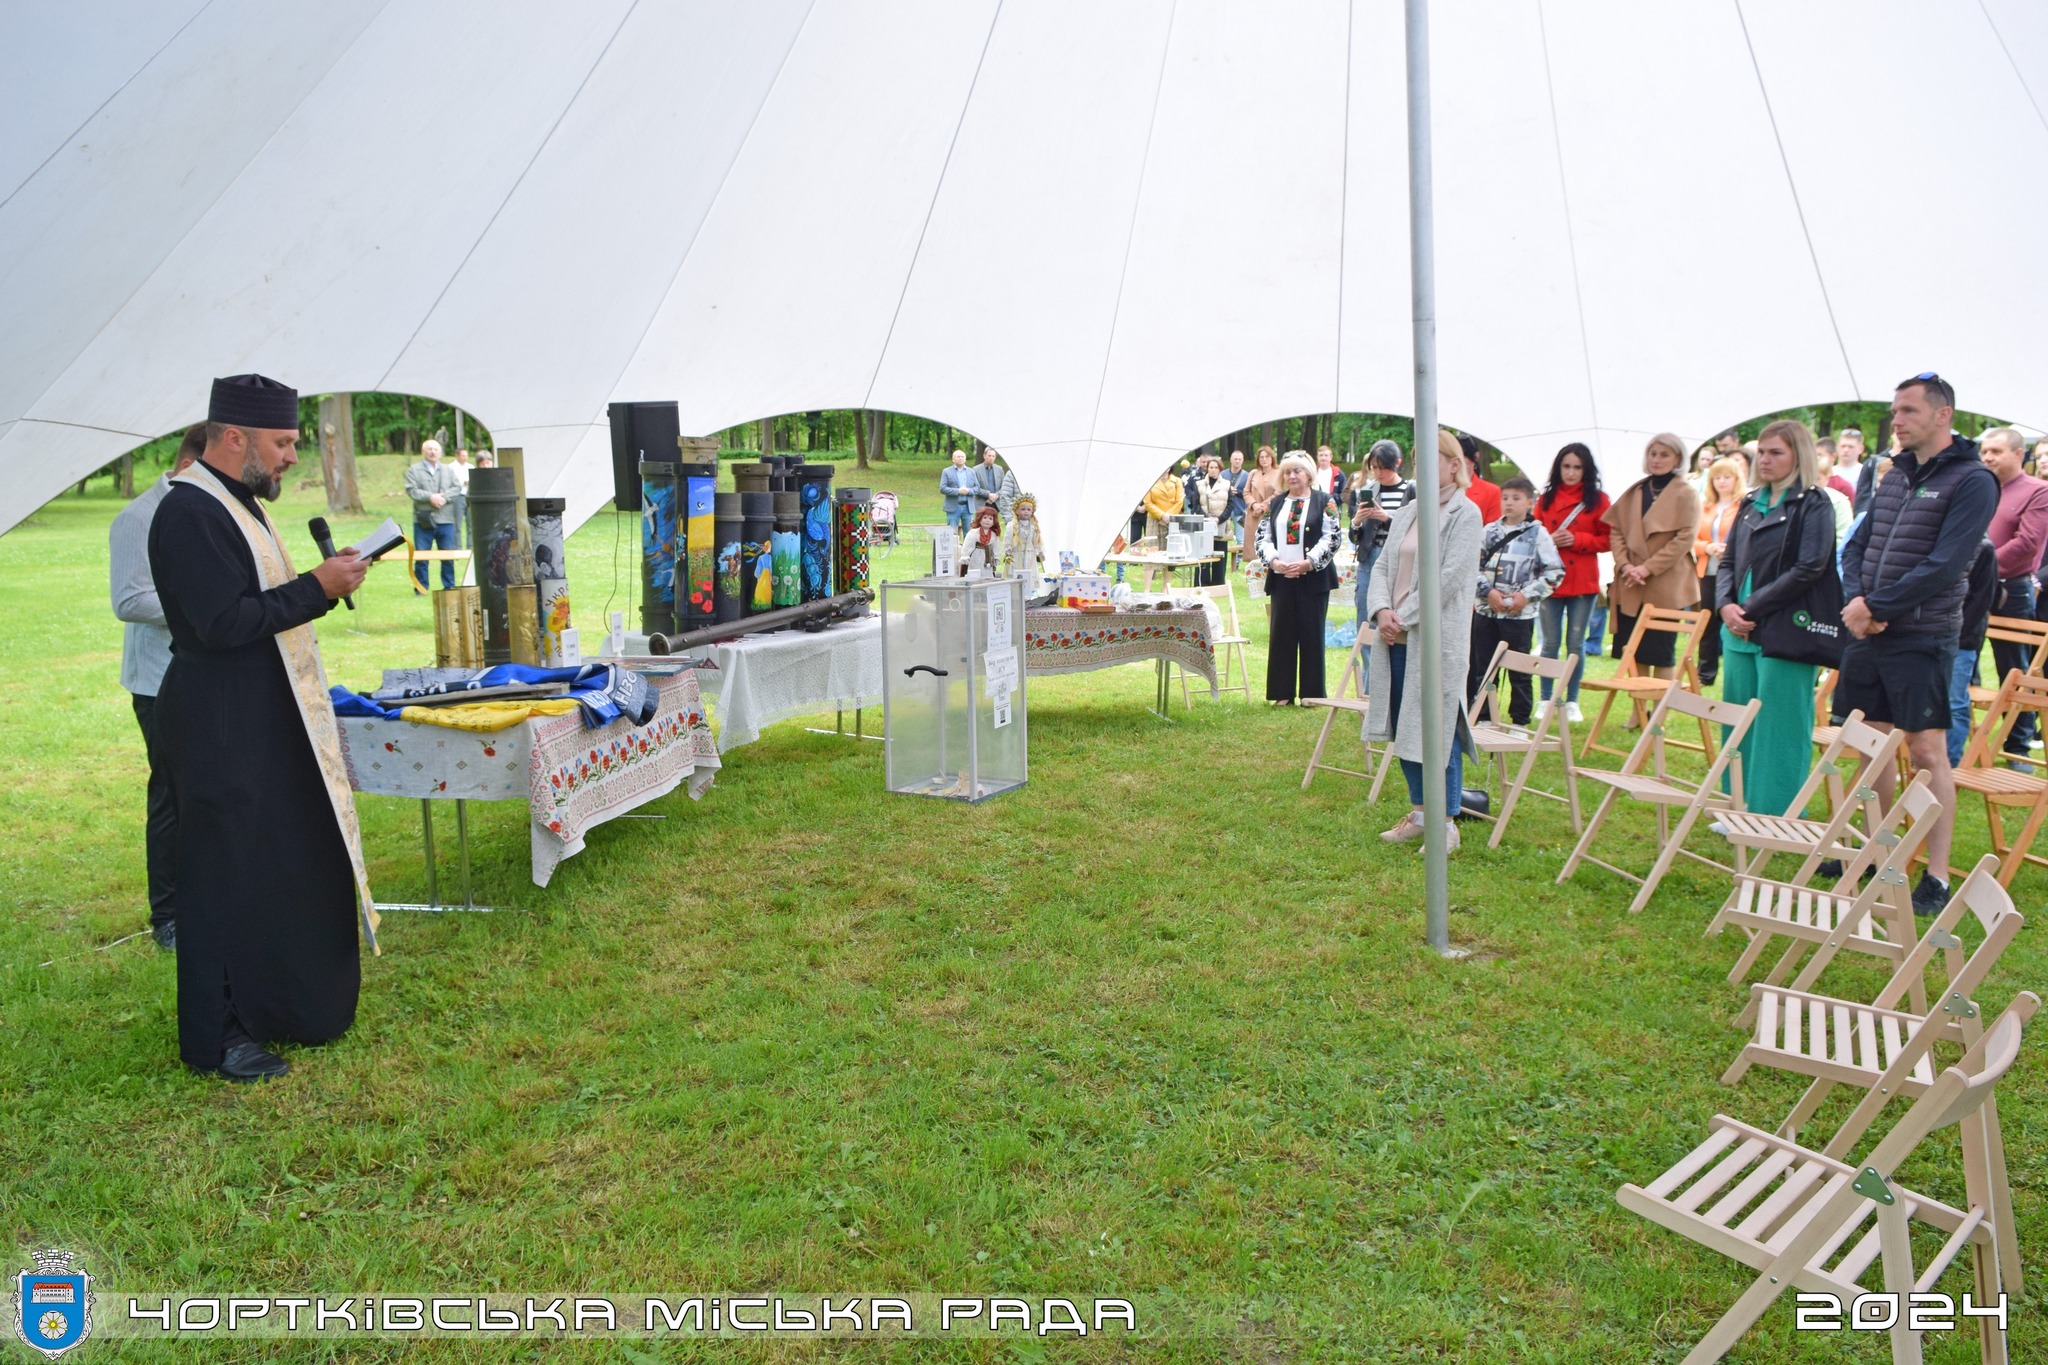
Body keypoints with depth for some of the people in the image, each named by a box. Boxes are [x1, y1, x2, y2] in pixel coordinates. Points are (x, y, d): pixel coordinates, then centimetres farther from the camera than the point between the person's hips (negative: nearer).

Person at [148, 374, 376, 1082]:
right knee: (227, 874, -1)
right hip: (221, 729, -11)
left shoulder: (233, 502, 15)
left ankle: (272, 1004, 33)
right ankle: (216, 1036, 12)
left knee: (287, 862, 18)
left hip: (265, 723, 11)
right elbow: (222, 622, -25)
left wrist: (322, 581, 10)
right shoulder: (190, 511, -18)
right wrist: (315, 588, -21)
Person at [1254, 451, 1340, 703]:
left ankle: (1312, 693, 7)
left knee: (1311, 634, 0)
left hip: (1313, 578, -4)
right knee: (1282, 633, 4)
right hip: (1281, 578, 4)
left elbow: (1331, 538, -6)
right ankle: (1284, 693, 10)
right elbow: (1263, 537, 9)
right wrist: (1273, 561, -9)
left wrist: (1308, 563, -16)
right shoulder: (1275, 504, 14)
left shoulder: (1324, 501, 2)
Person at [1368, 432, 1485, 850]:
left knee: (1438, 730, -3)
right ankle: (1419, 812, 25)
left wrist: (1404, 617, -14)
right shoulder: (1405, 515, 15)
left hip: (1438, 637, -7)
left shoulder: (1466, 514, -5)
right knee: (1403, 727, 12)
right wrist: (1382, 610, -8)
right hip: (1396, 637, 7)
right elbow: (1383, 566, 10)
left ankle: (1447, 823, 7)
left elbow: (1450, 577, -14)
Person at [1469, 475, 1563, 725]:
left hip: (1520, 614, -3)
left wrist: (1526, 595, -11)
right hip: (1486, 611, 3)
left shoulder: (1538, 534, -2)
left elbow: (1555, 572, -4)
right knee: (1483, 668, 9)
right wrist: (1488, 591, -9)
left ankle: (1520, 722, 14)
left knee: (1519, 671, 4)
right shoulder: (1489, 531, 6)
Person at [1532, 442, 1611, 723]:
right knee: (1550, 644, 4)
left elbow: (1608, 540, 0)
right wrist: (1548, 540, -11)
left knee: (1575, 643, 3)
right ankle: (1546, 700, 14)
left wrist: (1578, 539, -14)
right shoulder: (1546, 499, 8)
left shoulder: (1598, 500, 2)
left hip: (1583, 581, -1)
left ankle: (1572, 702, 14)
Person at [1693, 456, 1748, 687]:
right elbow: (1694, 539, 13)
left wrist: (1729, 549, -21)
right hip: (1708, 573, 6)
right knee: (1707, 626, 11)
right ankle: (1705, 674, 21)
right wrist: (1707, 547, -6)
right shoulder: (1706, 506, 15)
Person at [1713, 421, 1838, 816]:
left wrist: (1751, 609, -14)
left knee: (1778, 725, -3)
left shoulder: (1814, 505, -5)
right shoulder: (1750, 505, 15)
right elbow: (1727, 561, 14)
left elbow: (1808, 571, -14)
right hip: (1740, 632, 7)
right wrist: (1726, 605, -5)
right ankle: (1742, 810, 22)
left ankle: (1778, 817, 6)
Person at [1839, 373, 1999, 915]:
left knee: (1928, 752, -3)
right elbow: (1856, 547, 11)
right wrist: (1855, 601, -7)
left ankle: (1937, 877, 4)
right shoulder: (1895, 476, 13)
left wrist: (1876, 607, -16)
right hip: (1866, 634, 7)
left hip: (1922, 639, -7)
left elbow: (1943, 566, -17)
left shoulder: (1972, 481, -8)